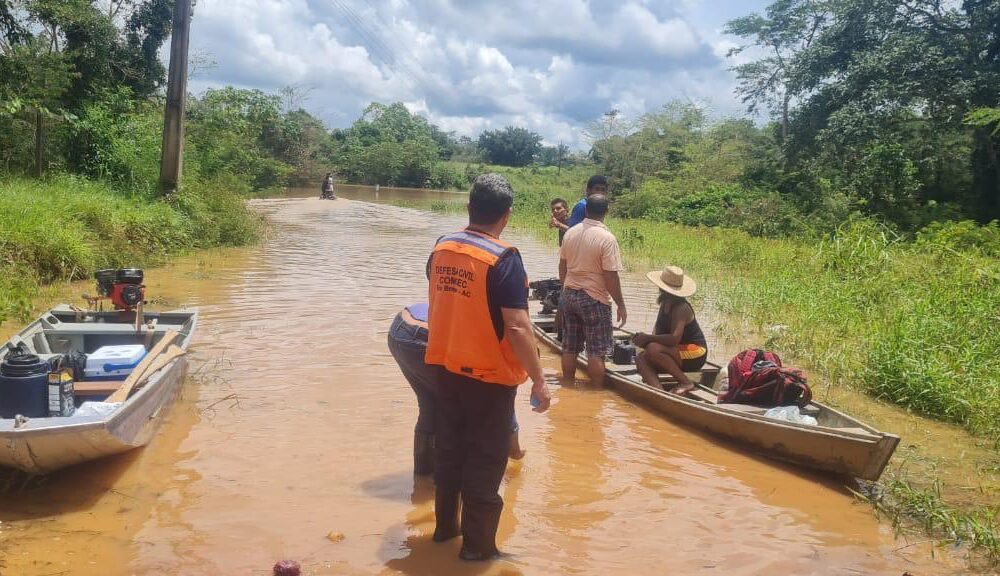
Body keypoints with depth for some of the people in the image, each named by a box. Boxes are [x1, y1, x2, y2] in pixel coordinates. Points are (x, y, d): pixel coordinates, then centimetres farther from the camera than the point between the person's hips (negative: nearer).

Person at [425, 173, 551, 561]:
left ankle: (445, 524, 36)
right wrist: (538, 380, -16)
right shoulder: (503, 259, -21)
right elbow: (518, 328, -24)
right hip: (489, 375, -6)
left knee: (449, 449, 21)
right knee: (485, 461, 7)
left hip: (447, 366, 6)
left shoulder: (441, 248, 0)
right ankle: (478, 545, 17)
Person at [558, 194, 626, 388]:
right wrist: (621, 305, -8)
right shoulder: (607, 238, -17)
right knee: (596, 352, 3)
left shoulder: (570, 233, 1)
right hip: (594, 299, -6)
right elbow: (611, 277, -17)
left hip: (569, 295, 6)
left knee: (569, 348, 14)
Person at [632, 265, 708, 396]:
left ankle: (685, 382, -18)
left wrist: (648, 338, -25)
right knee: (641, 359, -12)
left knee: (653, 349, -30)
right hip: (678, 353, 9)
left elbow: (674, 338, -32)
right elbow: (658, 328, 11)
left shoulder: (680, 308, -20)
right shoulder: (666, 304, 8)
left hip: (694, 355, -9)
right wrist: (647, 339, -10)